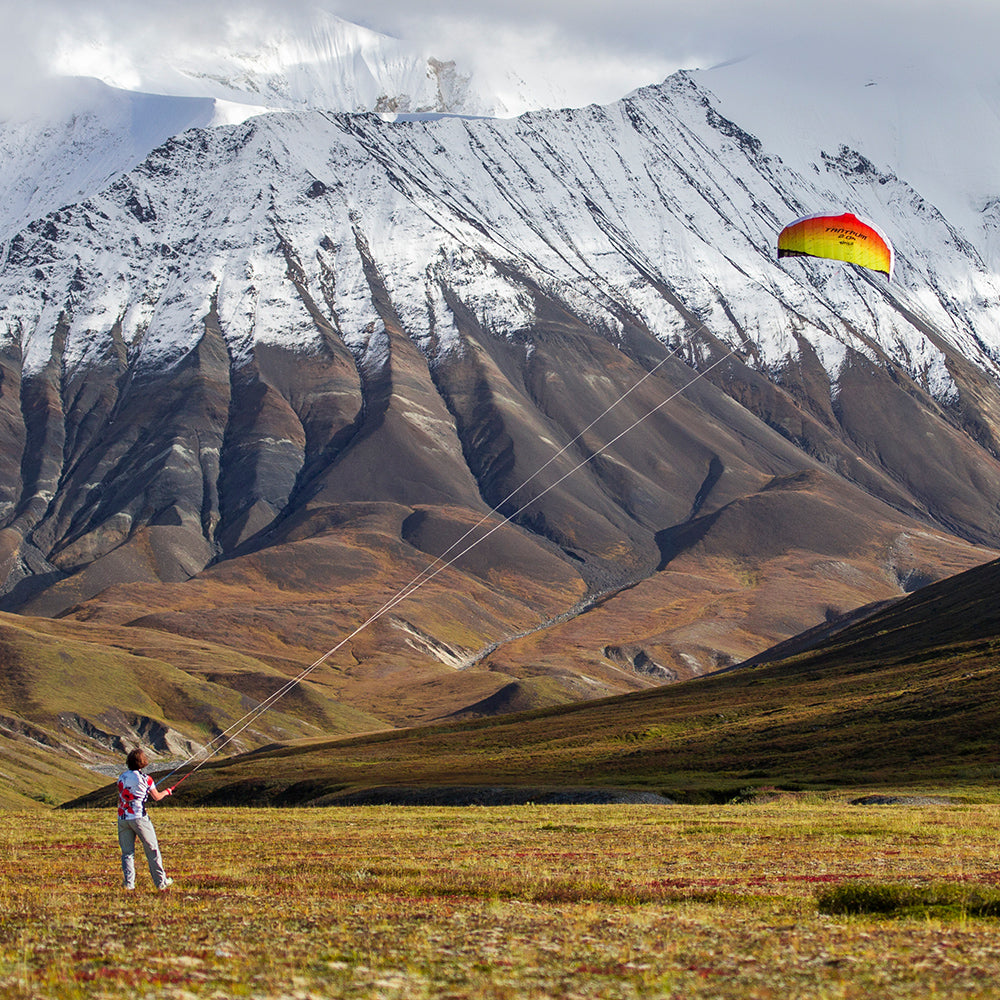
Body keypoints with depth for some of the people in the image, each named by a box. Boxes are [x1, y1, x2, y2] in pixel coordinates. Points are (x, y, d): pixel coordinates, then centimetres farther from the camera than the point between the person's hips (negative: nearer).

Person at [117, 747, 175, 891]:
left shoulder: (122, 777, 6)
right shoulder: (145, 779, -7)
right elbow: (156, 797, 3)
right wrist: (167, 792, 23)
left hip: (122, 818, 4)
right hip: (139, 818, -4)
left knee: (127, 852, 9)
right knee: (152, 850, 6)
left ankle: (129, 882, 0)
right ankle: (160, 881, 10)